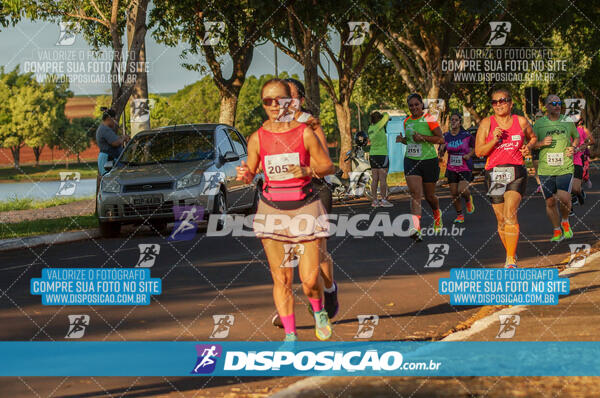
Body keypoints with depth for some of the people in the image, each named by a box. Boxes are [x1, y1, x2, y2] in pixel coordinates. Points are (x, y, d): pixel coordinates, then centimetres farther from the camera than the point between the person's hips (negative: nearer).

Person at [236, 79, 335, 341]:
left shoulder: (304, 133, -4)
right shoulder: (257, 139, 1)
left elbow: (328, 166, 2)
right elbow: (251, 172, 10)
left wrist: (307, 171, -17)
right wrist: (245, 175, -13)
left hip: (305, 208, -2)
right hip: (272, 210, 2)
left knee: (310, 279, -7)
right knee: (281, 278, -1)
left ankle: (319, 312, 26)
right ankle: (290, 334, 10)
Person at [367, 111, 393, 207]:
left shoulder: (371, 128, 7)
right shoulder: (378, 126, -12)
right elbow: (386, 117, -4)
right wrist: (386, 114, 21)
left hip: (372, 155, 7)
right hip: (382, 155, -7)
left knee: (375, 179, 6)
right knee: (383, 178, -4)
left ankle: (374, 201, 6)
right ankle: (384, 200, -4)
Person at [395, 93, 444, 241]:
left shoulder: (429, 119, -8)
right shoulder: (407, 121, 9)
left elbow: (441, 139, -10)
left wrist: (423, 137, -20)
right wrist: (402, 140, 1)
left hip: (429, 160, -3)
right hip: (411, 161, 3)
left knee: (429, 196, 10)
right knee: (415, 194, -14)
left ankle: (437, 214, 45)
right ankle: (416, 228, -25)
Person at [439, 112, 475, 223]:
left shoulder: (467, 135, -7)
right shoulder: (446, 136, 0)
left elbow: (475, 147, 8)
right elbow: (441, 155, 6)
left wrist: (469, 155, -9)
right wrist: (442, 149, -16)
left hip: (465, 168, -3)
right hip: (451, 169, 3)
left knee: (462, 190, -19)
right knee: (454, 194, 2)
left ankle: (468, 199, 16)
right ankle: (459, 215, 19)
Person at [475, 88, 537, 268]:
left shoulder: (521, 122, 5)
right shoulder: (487, 123, 2)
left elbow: (533, 137, 26)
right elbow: (478, 151, -2)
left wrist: (529, 147, 4)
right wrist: (494, 140, -16)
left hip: (516, 173, -1)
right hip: (494, 173, 1)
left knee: (510, 214, -19)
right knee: (502, 220, 7)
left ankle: (511, 260, -21)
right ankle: (511, 254, 29)